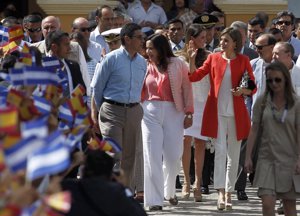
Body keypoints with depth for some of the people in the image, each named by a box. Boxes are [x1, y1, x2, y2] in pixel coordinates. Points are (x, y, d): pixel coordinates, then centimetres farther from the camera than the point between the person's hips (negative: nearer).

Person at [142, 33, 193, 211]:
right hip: (150, 112, 1)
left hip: (173, 112, -1)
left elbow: (187, 88, 1)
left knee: (173, 156, 4)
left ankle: (169, 191, 29)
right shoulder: (146, 66, 6)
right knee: (153, 156, -4)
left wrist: (189, 113, -3)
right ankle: (155, 199, -3)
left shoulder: (178, 65, 0)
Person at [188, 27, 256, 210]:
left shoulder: (243, 61, 5)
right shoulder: (214, 58, 6)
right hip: (217, 111, -1)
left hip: (236, 113, 1)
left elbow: (253, 87, 6)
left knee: (233, 154, 7)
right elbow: (195, 76, 1)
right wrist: (192, 59, -13)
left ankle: (229, 192, 17)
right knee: (220, 150, -12)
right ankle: (221, 193, -17)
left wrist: (244, 90, -15)